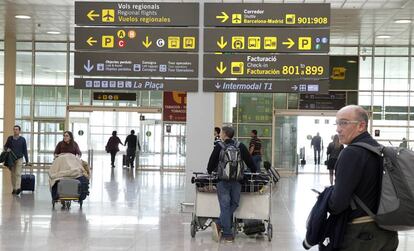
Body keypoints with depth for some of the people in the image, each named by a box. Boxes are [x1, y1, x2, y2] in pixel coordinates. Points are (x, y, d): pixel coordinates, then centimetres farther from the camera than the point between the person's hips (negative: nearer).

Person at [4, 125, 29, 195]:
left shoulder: (22, 139, 1)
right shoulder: (10, 138, 3)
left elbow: (25, 150, 5)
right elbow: (5, 146, 14)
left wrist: (27, 161, 4)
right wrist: (7, 149, -11)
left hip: (19, 159, -2)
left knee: (18, 174, -13)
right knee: (13, 174, 6)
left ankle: (18, 188, -23)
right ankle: (14, 189, 12)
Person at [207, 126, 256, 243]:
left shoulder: (219, 146, 0)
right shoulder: (241, 146, 7)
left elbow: (212, 161, 8)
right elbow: (249, 161, 11)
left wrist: (209, 172, 27)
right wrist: (254, 172, 26)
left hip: (222, 180, -1)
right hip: (237, 181, 1)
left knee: (225, 206, 0)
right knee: (233, 204, 9)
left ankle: (227, 234, -3)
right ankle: (219, 224, -4)